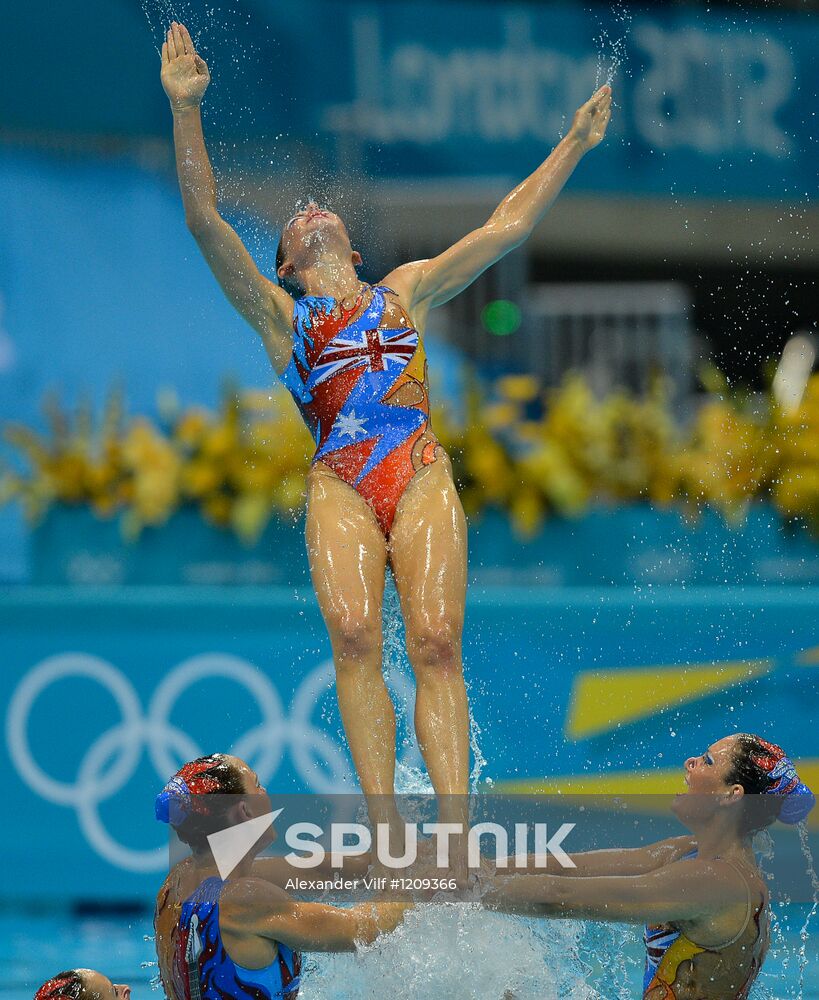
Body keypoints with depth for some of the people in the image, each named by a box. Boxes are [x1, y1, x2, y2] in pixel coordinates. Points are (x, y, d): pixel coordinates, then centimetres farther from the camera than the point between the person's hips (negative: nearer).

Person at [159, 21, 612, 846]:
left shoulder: (405, 291, 29)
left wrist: (574, 143, 31)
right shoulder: (279, 314, 22)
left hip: (422, 477, 1)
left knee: (436, 642, -16)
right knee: (354, 637, -22)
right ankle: (384, 831, -28)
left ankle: (455, 831, -24)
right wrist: (186, 110, 2)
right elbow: (204, 219, 11)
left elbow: (507, 226, 31)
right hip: (339, 488, -1)